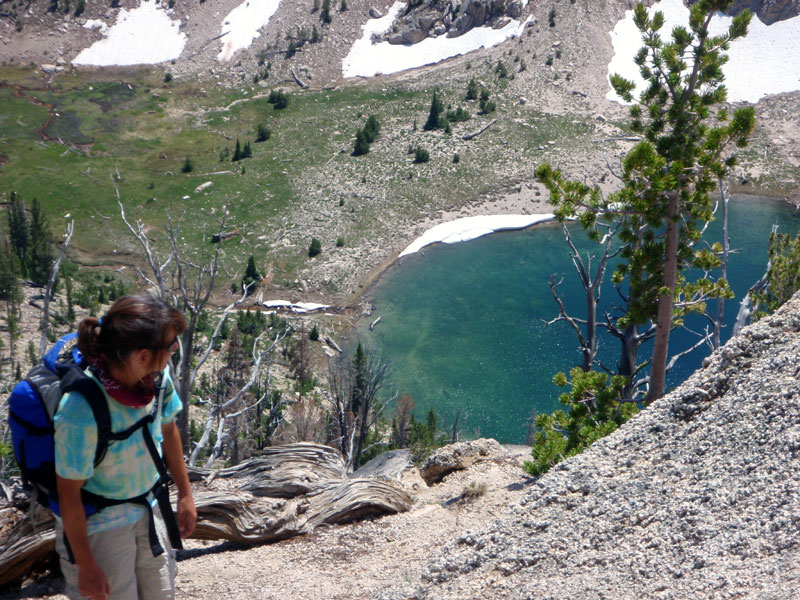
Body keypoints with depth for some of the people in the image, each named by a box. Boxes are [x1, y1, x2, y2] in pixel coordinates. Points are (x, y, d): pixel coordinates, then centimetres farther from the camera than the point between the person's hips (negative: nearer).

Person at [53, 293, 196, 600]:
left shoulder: (157, 376, -16)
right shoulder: (82, 413, -33)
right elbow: (69, 494, -21)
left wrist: (185, 494, 13)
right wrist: (86, 566, -11)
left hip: (149, 511, 6)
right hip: (98, 526, -6)